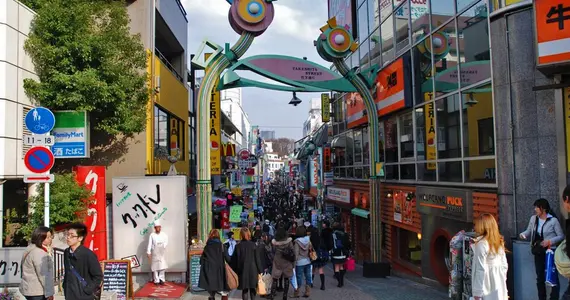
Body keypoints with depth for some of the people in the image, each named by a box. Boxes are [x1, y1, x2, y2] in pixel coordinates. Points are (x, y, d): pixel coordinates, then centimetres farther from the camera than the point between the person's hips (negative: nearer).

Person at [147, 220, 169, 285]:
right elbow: (149, 244, -1)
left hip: (162, 252, 2)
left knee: (162, 266, -1)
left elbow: (166, 242, 1)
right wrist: (148, 252, -7)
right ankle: (156, 280, 6)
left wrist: (163, 246, -19)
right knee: (155, 266, -1)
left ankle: (161, 279, 9)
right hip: (155, 252, -2)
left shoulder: (164, 234, 8)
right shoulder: (152, 235, 2)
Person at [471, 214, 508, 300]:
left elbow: (481, 269, -17)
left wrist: (477, 291, -13)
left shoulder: (481, 244, -16)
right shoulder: (499, 242, 6)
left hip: (487, 287, -7)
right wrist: (502, 281, 20)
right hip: (499, 285, 7)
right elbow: (504, 265, 11)